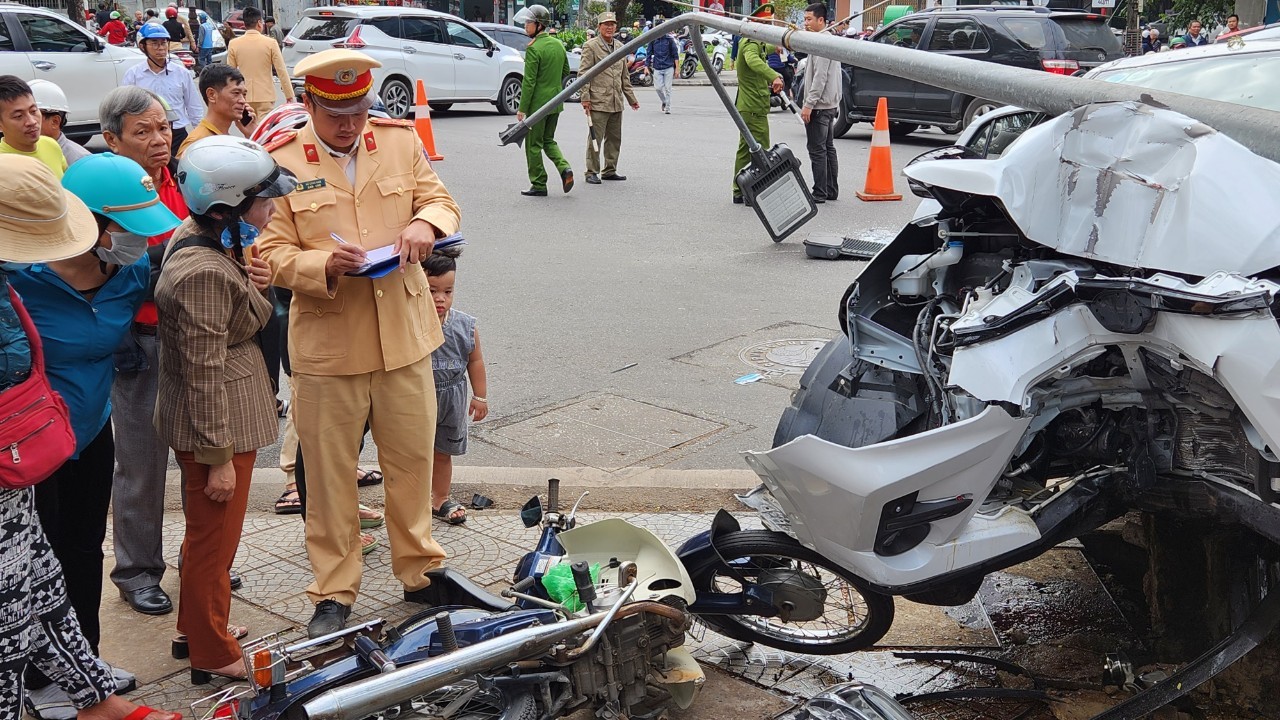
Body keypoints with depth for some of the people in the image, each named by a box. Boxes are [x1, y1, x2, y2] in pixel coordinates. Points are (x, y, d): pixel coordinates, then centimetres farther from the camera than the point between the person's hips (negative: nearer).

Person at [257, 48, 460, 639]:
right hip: (326, 343, -2)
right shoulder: (280, 162, -5)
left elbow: (442, 202, 11)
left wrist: (426, 223, -13)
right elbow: (272, 253, -6)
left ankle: (420, 572, 34)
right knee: (329, 473, 7)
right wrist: (325, 265, -24)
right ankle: (334, 594, 22)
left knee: (412, 459, 14)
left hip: (404, 335, 3)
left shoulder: (400, 140, 5)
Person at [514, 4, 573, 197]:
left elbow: (529, 81, -18)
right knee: (548, 140, 20)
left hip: (538, 103, -7)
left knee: (533, 145, 4)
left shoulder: (534, 49, -17)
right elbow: (566, 71, 17)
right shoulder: (558, 44, 7)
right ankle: (564, 169, -1)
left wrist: (522, 108, -14)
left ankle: (539, 185, 8)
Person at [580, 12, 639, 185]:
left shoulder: (619, 47, 16)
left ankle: (610, 170, 20)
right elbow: (583, 73, -8)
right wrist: (585, 98, -15)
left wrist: (631, 98, 20)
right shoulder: (591, 46, -4)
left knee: (614, 138, 11)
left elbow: (625, 76, 22)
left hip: (616, 103, 7)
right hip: (598, 102, -7)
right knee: (595, 138, -4)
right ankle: (592, 172, 3)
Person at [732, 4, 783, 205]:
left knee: (746, 149, 15)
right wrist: (774, 76, -56)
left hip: (747, 107, 11)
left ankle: (739, 192, 21)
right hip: (754, 108, -11)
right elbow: (753, 61, -42)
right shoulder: (751, 44, -17)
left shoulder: (755, 43, 17)